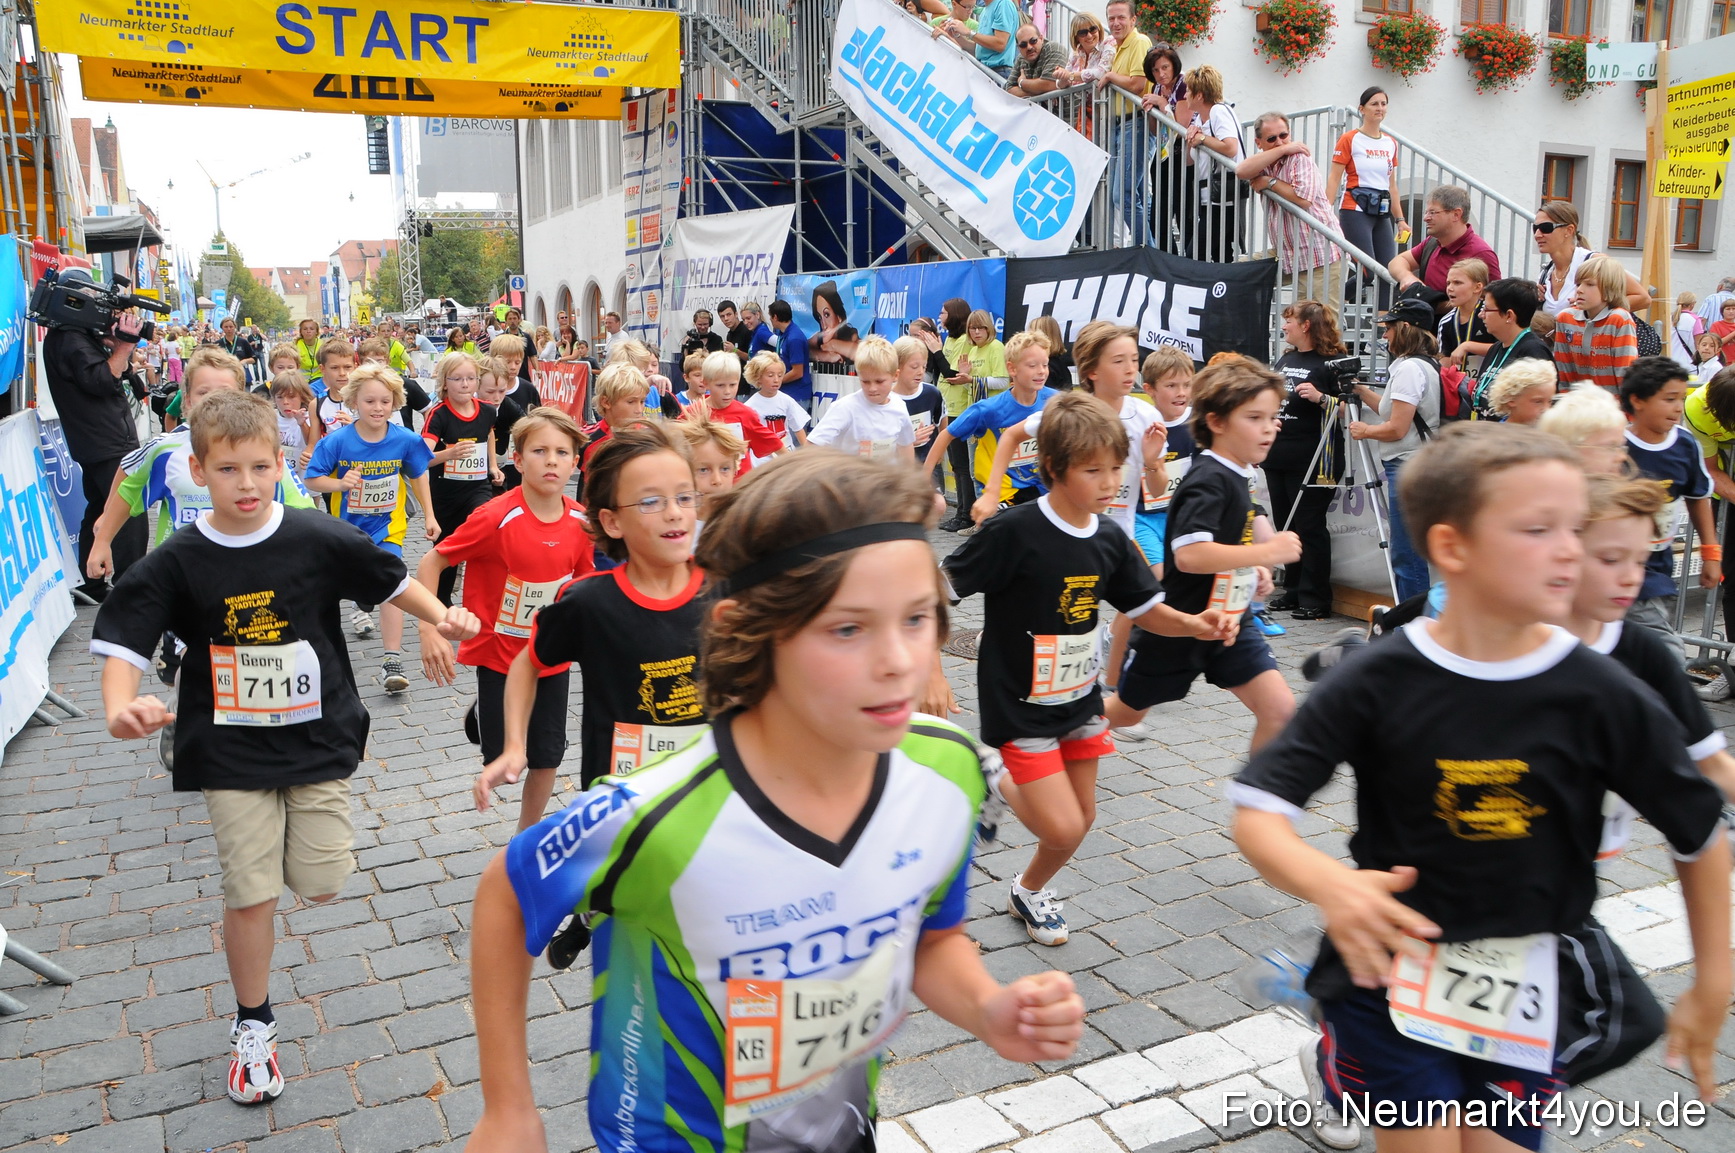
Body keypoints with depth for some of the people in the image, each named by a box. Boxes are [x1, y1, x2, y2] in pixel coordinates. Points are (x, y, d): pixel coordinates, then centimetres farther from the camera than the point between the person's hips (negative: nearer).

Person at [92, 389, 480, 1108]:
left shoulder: (318, 540, -9)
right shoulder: (177, 563, -8)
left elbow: (389, 579, 4)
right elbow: (125, 642, -9)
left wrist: (441, 617, -10)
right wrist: (120, 707, -27)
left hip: (317, 740, 1)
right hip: (232, 755, 0)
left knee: (321, 886, 4)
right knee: (249, 894, 2)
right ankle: (252, 1026, 25)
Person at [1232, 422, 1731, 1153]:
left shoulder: (1603, 697, -12)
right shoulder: (1377, 683, -16)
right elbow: (1257, 812, -19)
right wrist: (1327, 883, -38)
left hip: (1531, 989, 3)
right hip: (1396, 964, -2)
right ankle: (1335, 1061, 33)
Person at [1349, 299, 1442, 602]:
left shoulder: (1409, 367, -14)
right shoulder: (1428, 364, 16)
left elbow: (1397, 428, -18)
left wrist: (1365, 431, -1)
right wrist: (1361, 389, 24)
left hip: (1406, 469, -11)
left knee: (1407, 558, -4)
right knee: (1409, 556, 14)